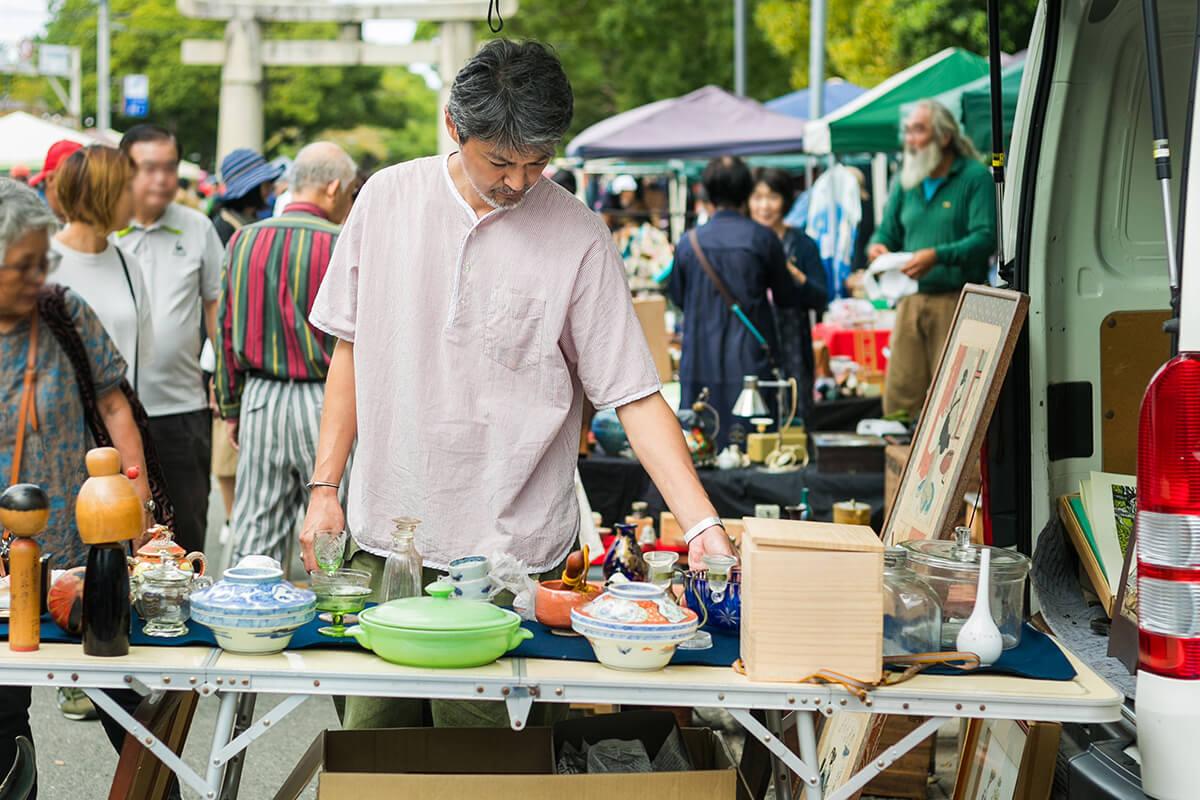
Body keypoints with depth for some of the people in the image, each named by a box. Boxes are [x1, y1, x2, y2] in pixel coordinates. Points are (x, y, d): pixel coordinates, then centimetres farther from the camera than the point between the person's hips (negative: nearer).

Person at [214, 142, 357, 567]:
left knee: (254, 537, 9)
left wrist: (231, 408, 17)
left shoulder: (243, 240, 5)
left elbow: (226, 332, 9)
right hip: (326, 404, -4)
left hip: (259, 401, 4)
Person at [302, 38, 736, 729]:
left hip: (510, 553, -3)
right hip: (385, 537, 3)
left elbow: (636, 395, -8)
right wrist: (325, 488, 8)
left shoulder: (578, 237, -7)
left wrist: (704, 525, -18)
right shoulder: (388, 198, 2)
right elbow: (352, 347, 11)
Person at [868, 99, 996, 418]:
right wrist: (877, 247, -3)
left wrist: (938, 256, -24)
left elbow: (985, 239, -12)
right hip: (911, 301, 5)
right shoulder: (906, 180, 16)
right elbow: (887, 231, 21)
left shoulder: (975, 176, -2)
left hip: (957, 300, -5)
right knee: (899, 393, 1)